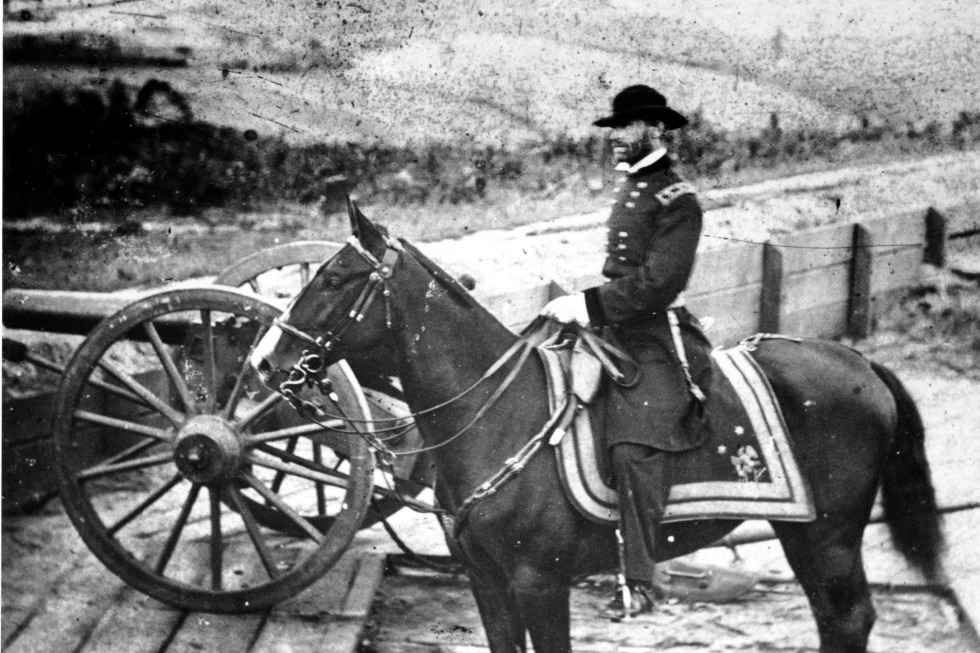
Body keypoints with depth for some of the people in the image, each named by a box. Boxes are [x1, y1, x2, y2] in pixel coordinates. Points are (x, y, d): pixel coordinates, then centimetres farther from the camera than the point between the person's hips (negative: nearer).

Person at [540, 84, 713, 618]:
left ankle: (638, 583, -19)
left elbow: (659, 282, -21)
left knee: (634, 448, -21)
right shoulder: (627, 188, 16)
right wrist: (580, 306, 13)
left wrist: (588, 305, -24)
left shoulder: (676, 199, -11)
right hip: (614, 331, 10)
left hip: (656, 339, -10)